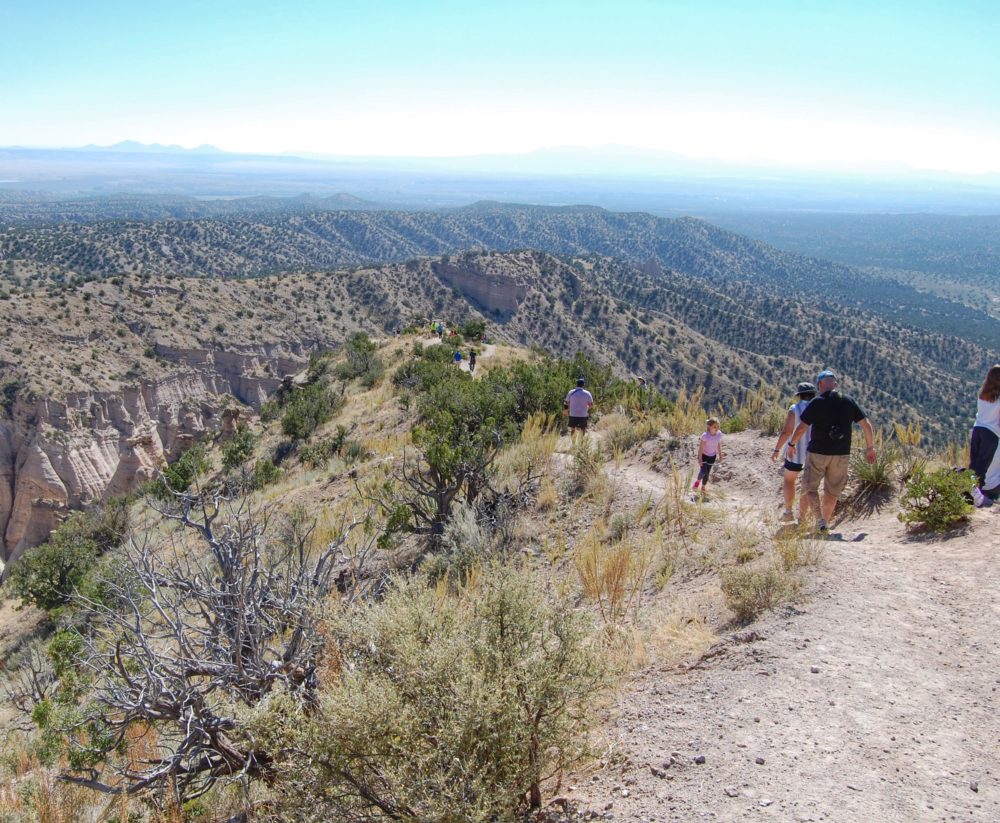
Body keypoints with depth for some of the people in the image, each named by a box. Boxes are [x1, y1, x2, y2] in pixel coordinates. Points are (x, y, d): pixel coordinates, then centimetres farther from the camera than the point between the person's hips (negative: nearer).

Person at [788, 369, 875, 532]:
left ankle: (820, 519, -5)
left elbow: (801, 428, -11)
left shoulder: (816, 403, -9)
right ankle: (825, 522, 23)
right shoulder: (849, 401, 1)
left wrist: (791, 444, 5)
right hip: (841, 455, 3)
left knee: (810, 486, 11)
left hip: (817, 453, -3)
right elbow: (866, 425, 2)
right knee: (832, 491, 17)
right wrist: (870, 447, 13)